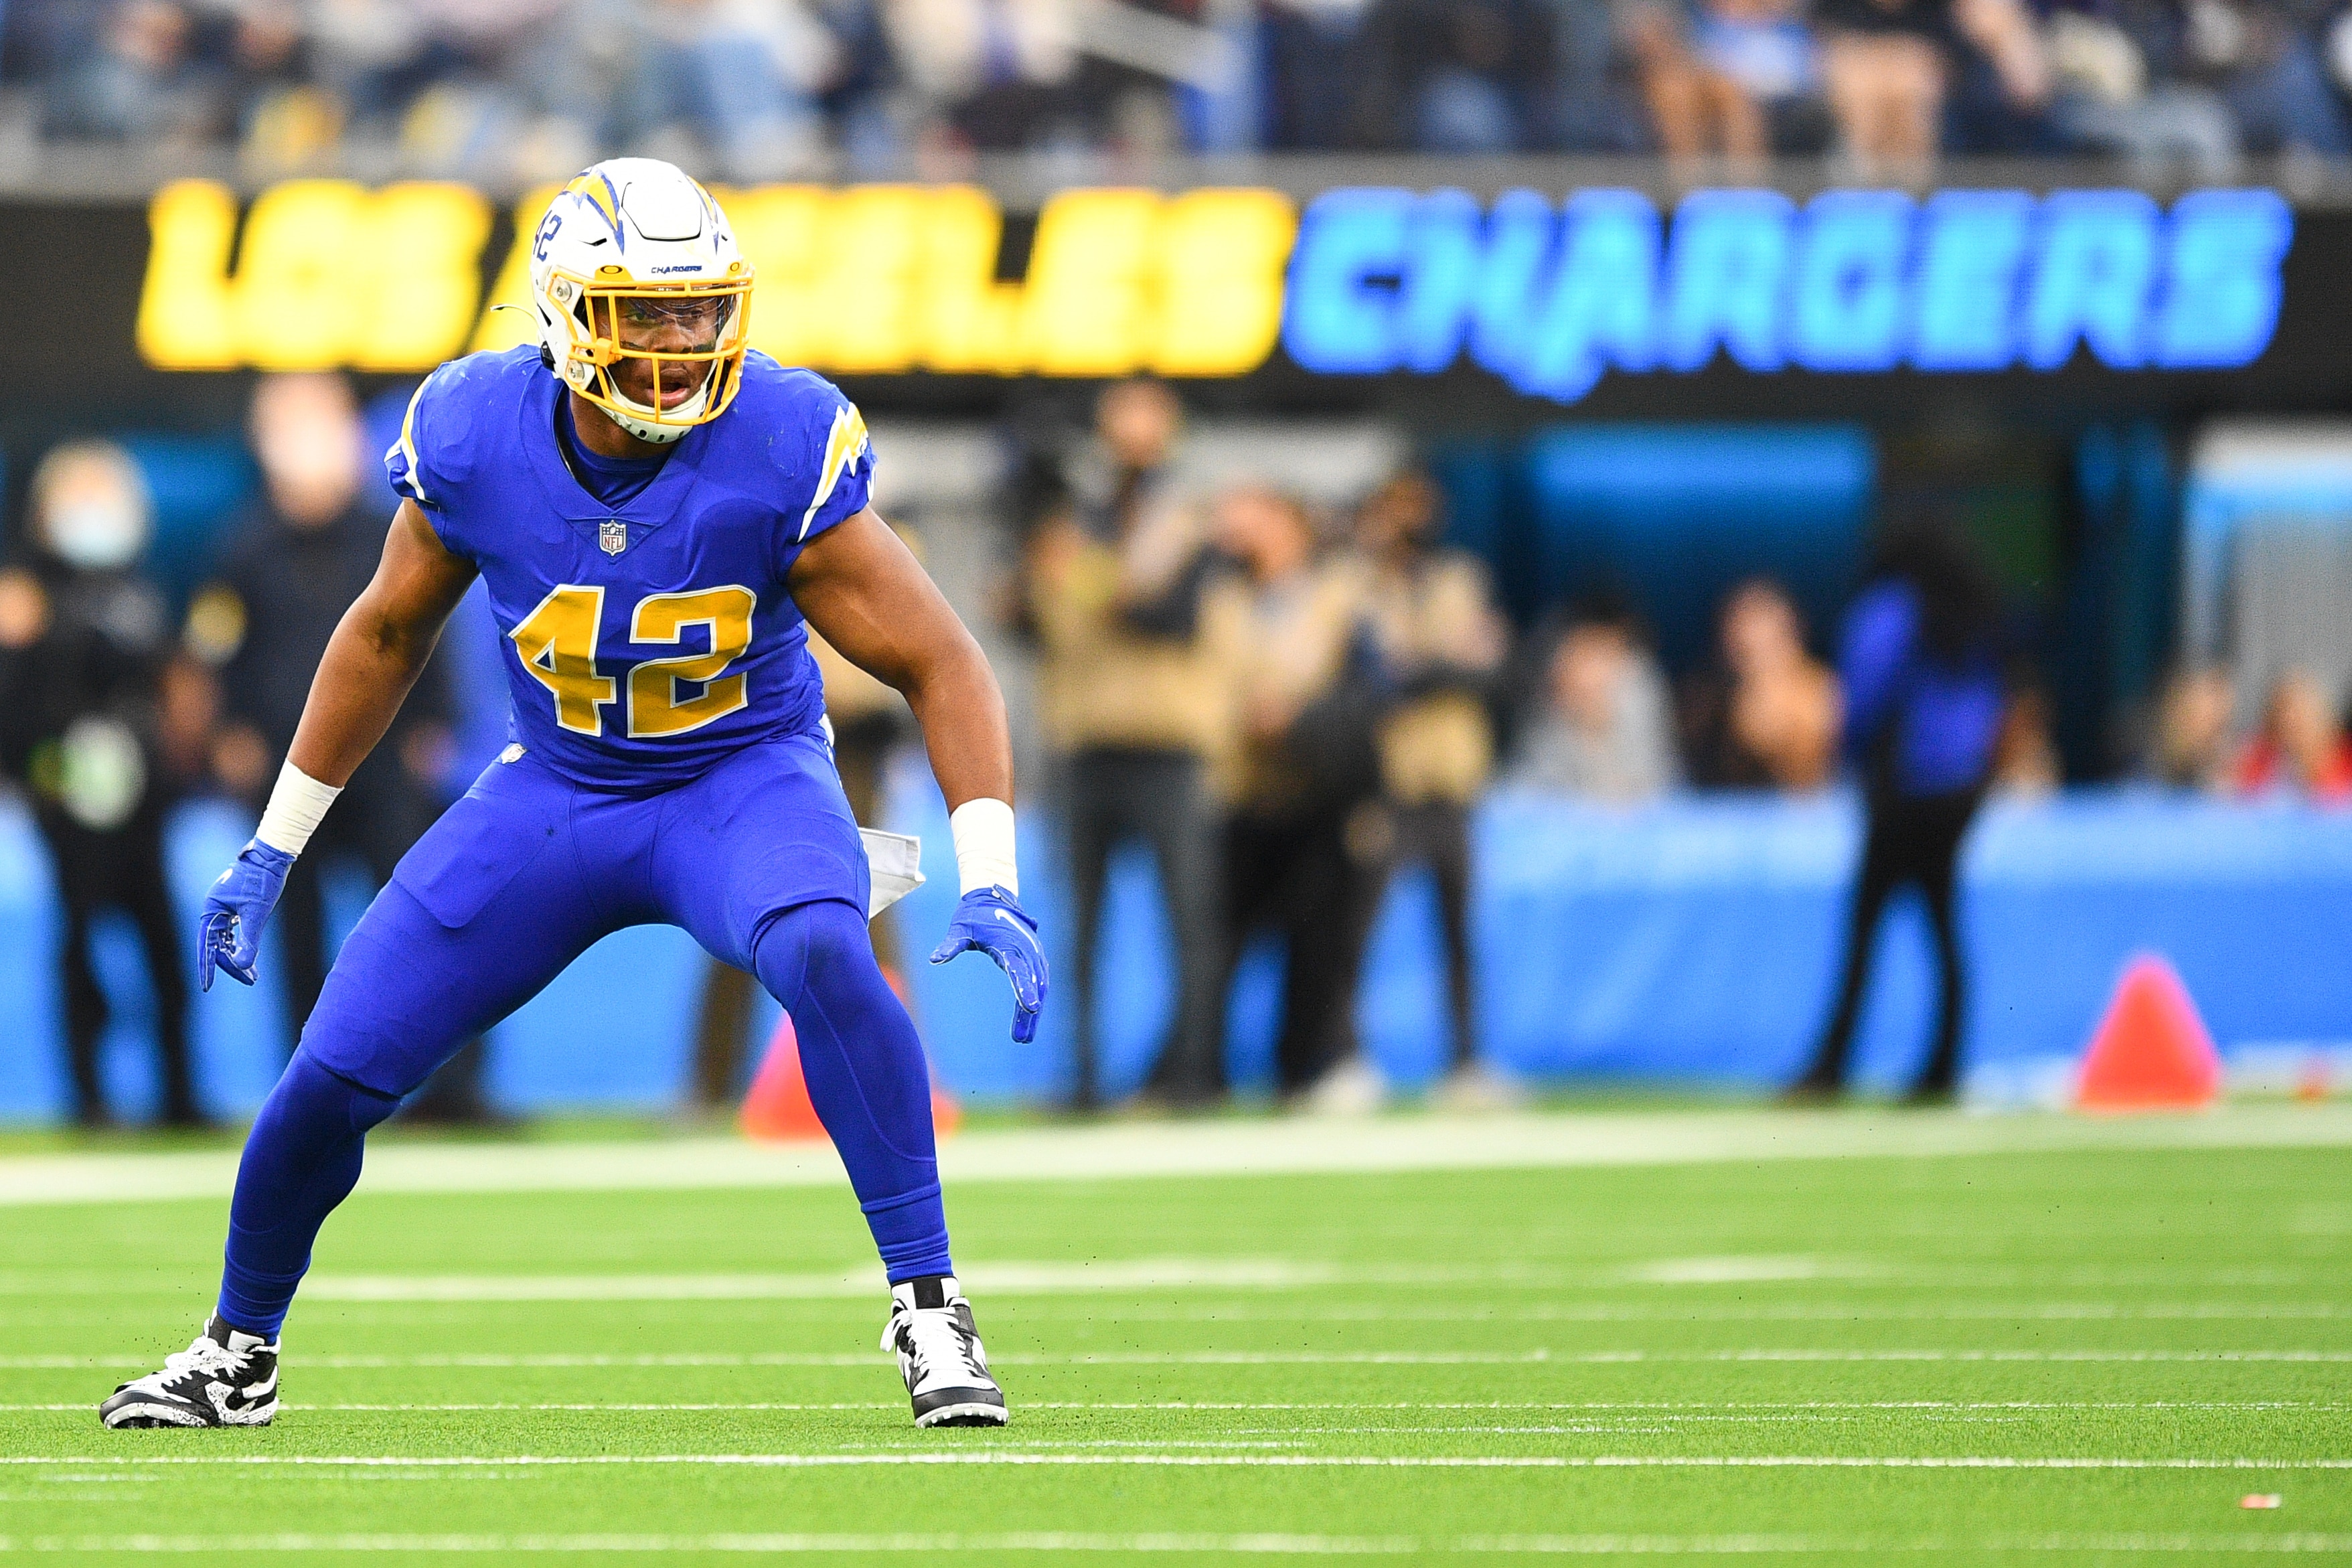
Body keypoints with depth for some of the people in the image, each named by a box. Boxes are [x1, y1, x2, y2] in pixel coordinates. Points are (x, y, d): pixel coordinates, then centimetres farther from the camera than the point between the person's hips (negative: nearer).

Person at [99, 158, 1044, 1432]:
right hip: (556, 790, 3)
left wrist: (989, 885, -28)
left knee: (826, 958, -37)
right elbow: (388, 632, 5)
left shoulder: (782, 449, -23)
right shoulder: (473, 437, -15)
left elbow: (940, 665, -17)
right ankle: (238, 1352, 25)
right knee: (332, 1075, -3)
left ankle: (926, 1306, -25)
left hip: (746, 779, -3)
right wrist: (271, 850, 8)